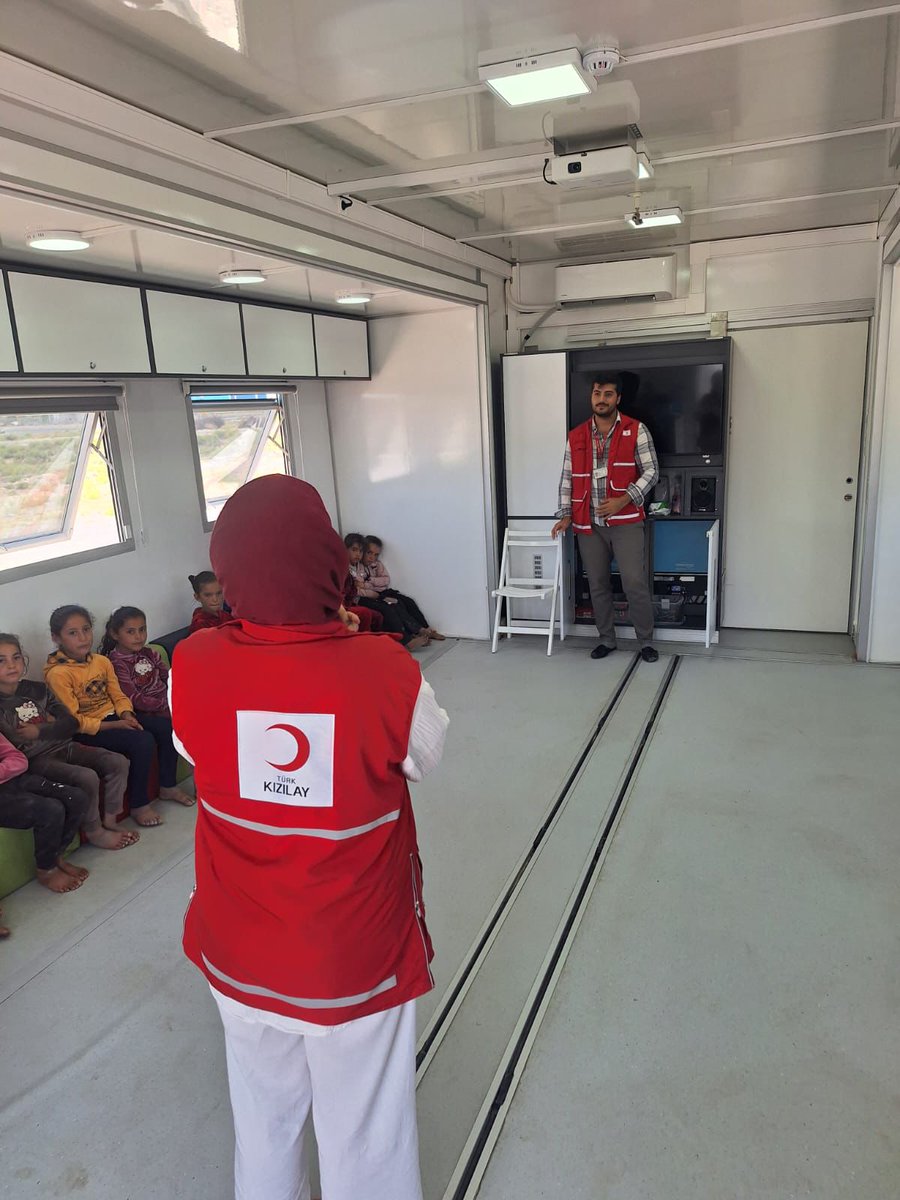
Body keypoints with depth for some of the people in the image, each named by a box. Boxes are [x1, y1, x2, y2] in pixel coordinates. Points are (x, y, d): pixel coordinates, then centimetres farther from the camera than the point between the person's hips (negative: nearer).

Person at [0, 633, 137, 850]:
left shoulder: (37, 689, 8)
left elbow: (71, 723, 4)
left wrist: (39, 731, -9)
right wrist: (49, 725, -11)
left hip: (62, 746, 6)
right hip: (36, 759, -6)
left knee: (118, 762, -10)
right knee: (87, 777, -28)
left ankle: (109, 821, 3)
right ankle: (94, 832, -5)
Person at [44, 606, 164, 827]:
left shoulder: (102, 661, 6)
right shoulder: (58, 674, -14)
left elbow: (118, 696, 9)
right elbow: (72, 721, -16)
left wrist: (127, 715, -12)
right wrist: (113, 725, -20)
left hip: (113, 719, 7)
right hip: (85, 732, -7)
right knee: (141, 742, -25)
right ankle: (139, 805, -9)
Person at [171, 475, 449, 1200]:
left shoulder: (194, 668, -19)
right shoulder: (388, 672, -26)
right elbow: (426, 755, -6)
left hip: (241, 956, 3)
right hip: (358, 959, -3)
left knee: (265, 1124, 29)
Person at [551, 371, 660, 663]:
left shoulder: (636, 430, -2)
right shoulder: (576, 436, 8)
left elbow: (651, 471, -5)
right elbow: (567, 478, 11)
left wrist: (622, 501, -16)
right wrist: (566, 515, 2)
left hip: (626, 521, -3)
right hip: (589, 523, 3)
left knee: (635, 583, -6)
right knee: (597, 585, 10)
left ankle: (646, 641, 11)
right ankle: (606, 639, 24)